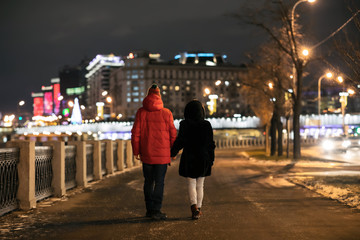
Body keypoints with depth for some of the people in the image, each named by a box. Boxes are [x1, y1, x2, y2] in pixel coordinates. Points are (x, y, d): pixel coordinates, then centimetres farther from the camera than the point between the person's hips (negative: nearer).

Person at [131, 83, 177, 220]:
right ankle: (156, 210, -2)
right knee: (159, 182, 1)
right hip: (162, 154, -2)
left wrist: (136, 151, 8)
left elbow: (136, 133, -1)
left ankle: (149, 209, 19)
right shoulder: (166, 113, -3)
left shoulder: (141, 112, -1)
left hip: (146, 153, 2)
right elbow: (173, 134, 0)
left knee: (148, 182, 13)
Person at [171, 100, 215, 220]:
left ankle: (194, 206, -16)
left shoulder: (184, 124, -8)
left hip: (189, 159, -2)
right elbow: (211, 143, 0)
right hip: (203, 159, 2)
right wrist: (211, 159, 8)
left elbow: (180, 141, -8)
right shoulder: (206, 125, -3)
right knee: (200, 185, 12)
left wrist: (173, 153, 5)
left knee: (191, 184, 4)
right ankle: (198, 209, 17)